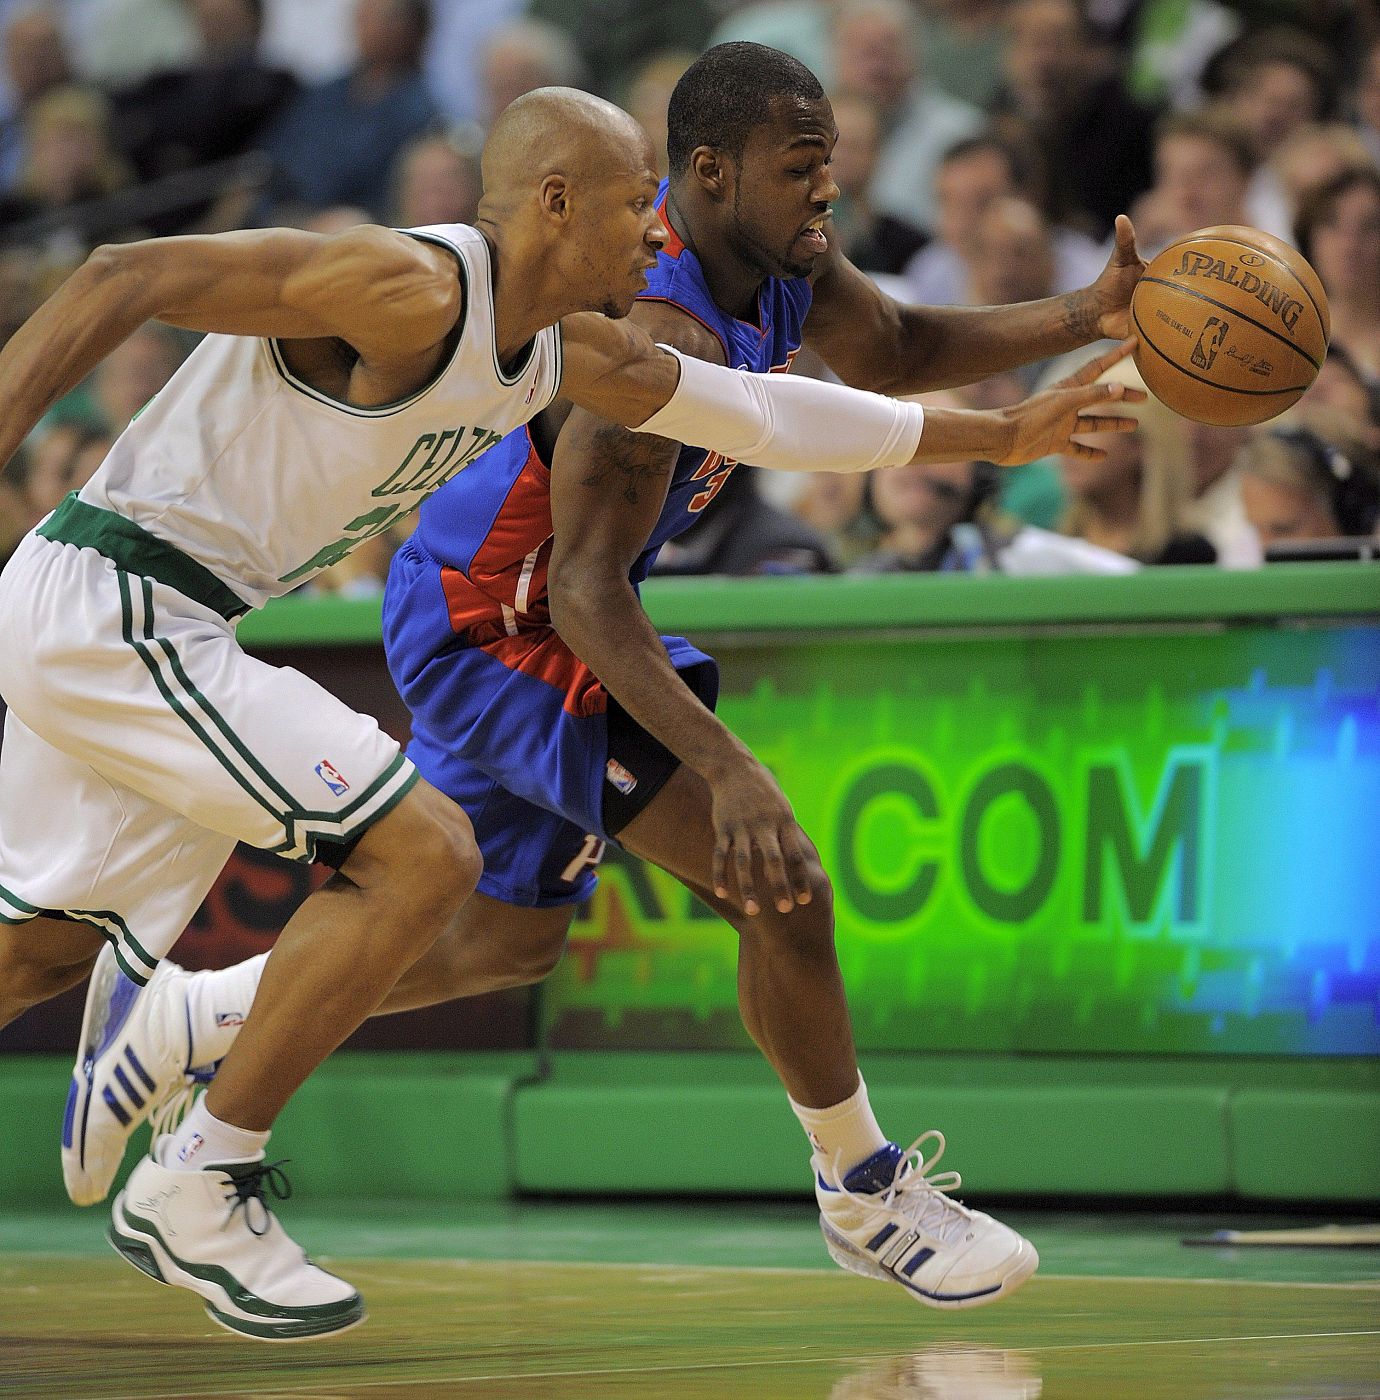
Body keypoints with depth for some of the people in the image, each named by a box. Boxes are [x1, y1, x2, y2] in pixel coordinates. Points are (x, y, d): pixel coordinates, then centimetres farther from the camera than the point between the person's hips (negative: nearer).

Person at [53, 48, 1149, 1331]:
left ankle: (173, 1021, 31)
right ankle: (865, 1198, 4)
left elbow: (893, 351, 14)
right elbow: (584, 591, -34)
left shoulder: (770, 257, -3)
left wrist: (1080, 319, -2)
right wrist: (723, 767, -43)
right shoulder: (664, 336, -31)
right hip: (489, 632, -11)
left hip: (481, 616, 11)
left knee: (509, 938, 25)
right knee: (781, 882, -13)